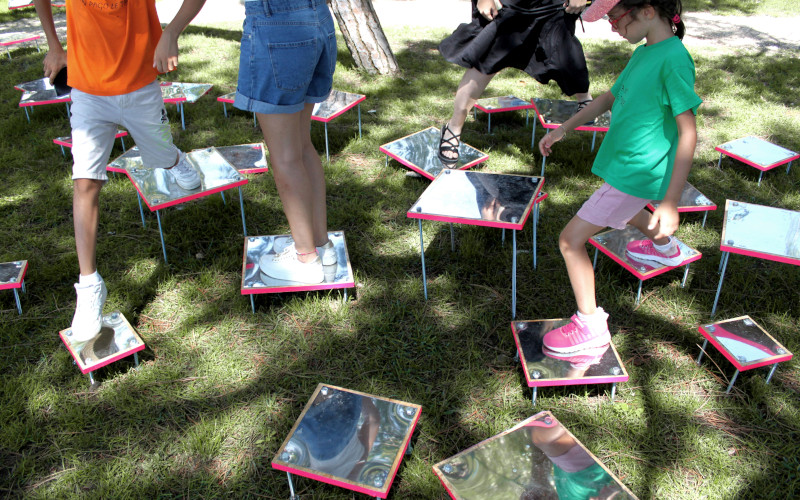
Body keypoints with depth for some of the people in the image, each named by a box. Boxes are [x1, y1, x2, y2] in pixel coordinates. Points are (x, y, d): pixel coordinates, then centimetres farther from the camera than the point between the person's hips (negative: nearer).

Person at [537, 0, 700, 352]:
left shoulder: (674, 59, -24)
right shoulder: (643, 53, 4)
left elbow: (688, 133, -26)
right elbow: (610, 98, 18)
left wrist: (671, 202, -30)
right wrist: (563, 130, 18)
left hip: (634, 174, -10)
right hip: (624, 164, 10)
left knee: (571, 240, -8)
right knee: (623, 210, 39)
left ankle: (591, 326, 5)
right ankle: (665, 248, 66)